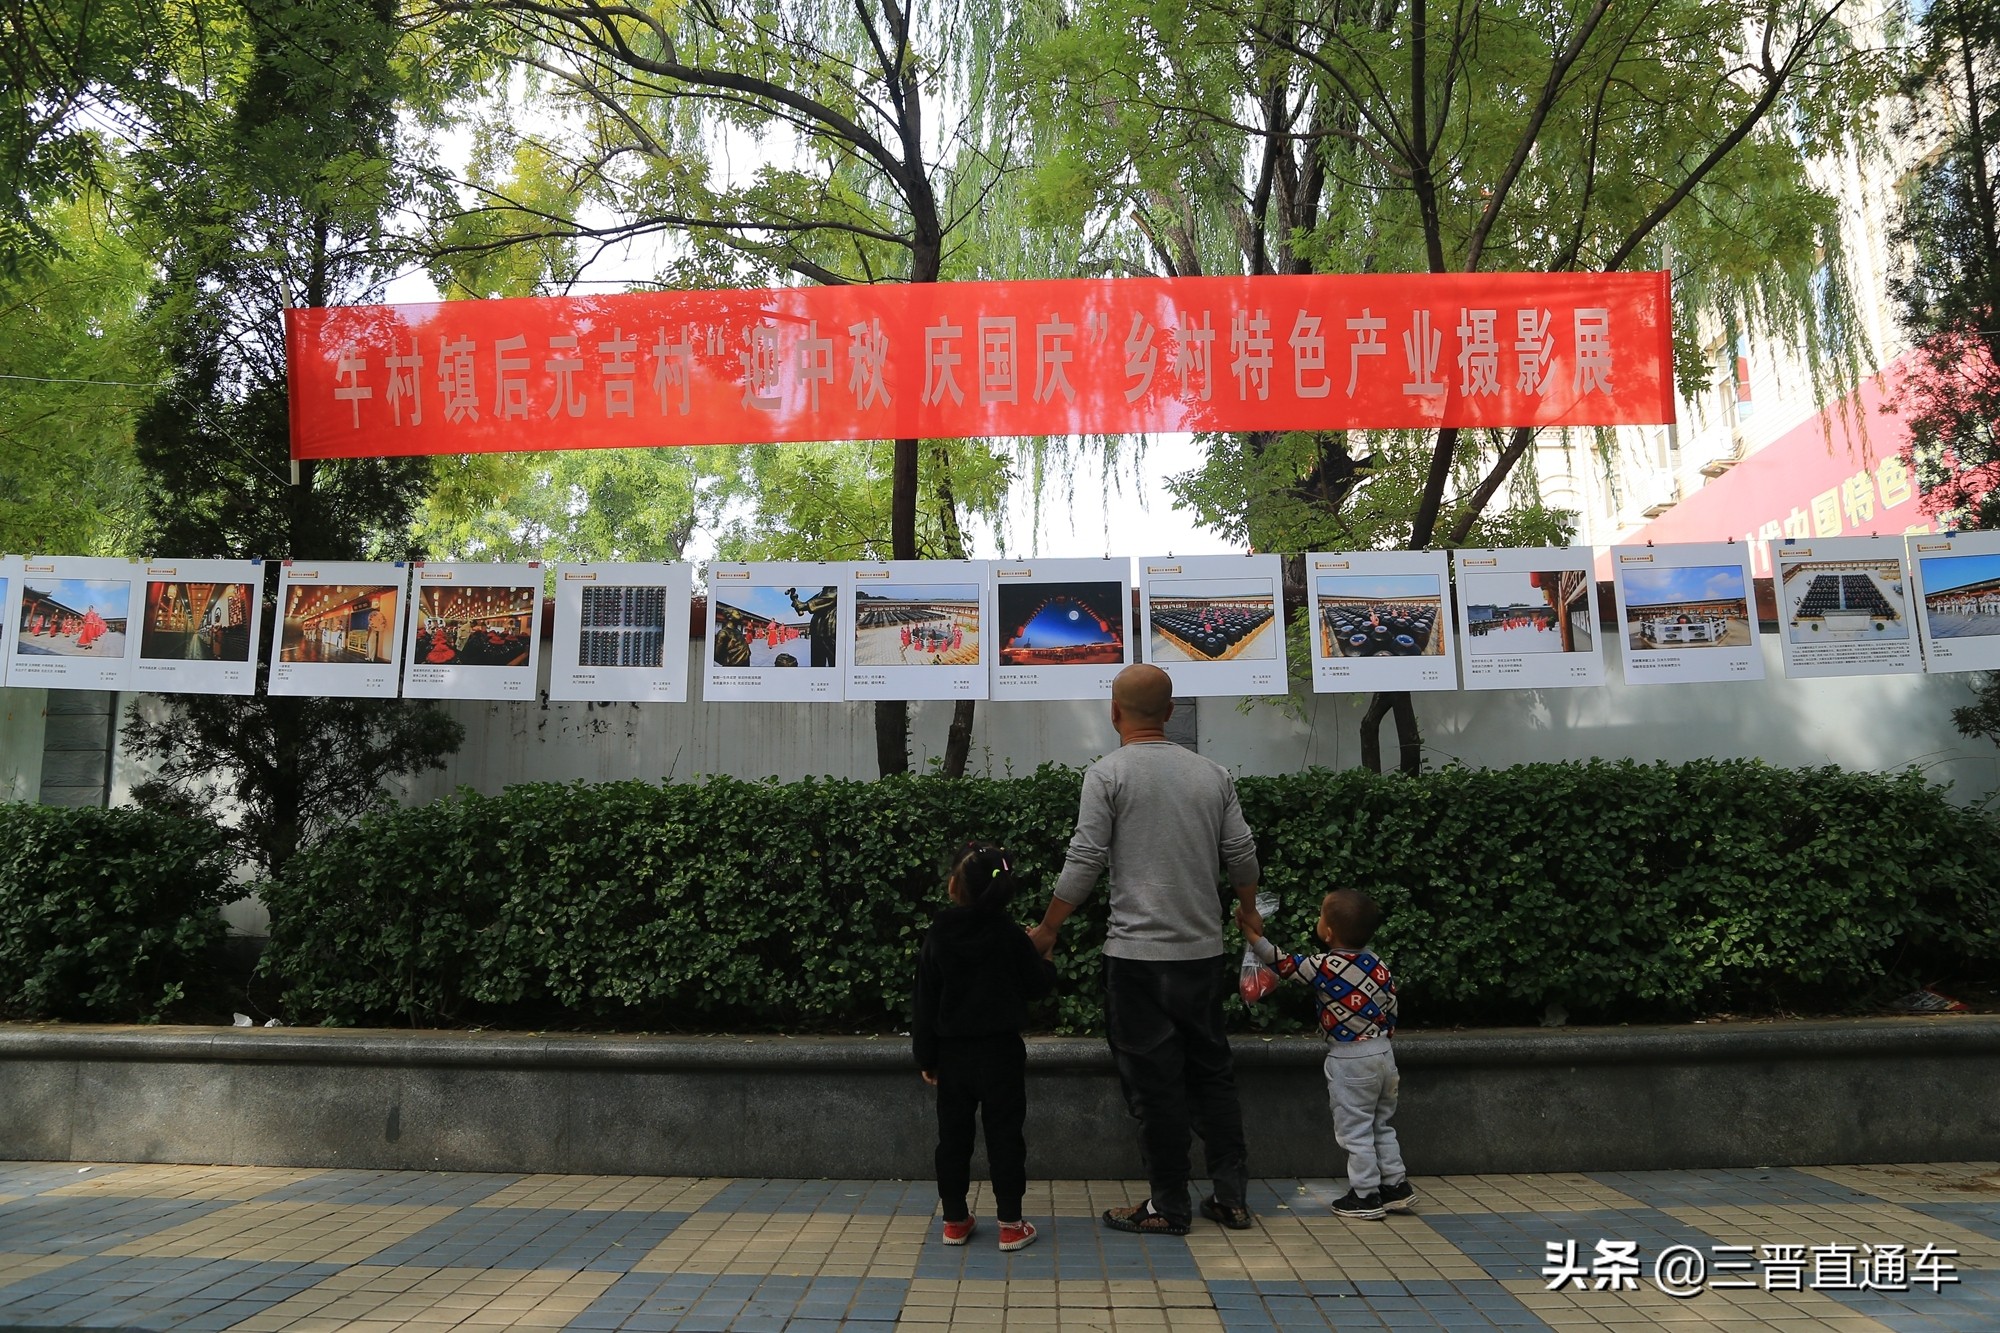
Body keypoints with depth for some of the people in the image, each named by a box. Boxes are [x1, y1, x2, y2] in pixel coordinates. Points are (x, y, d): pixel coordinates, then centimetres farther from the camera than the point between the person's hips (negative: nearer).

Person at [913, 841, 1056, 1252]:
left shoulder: (936, 938, -5)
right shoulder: (1010, 937, -10)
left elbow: (926, 1002, -1)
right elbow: (1039, 984, 0)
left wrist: (925, 1056, 6)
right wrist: (1045, 962, 22)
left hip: (952, 1053, 2)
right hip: (1001, 1053, -2)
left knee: (953, 1137, 12)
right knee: (1004, 1135, 6)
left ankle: (955, 1220, 19)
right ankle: (1010, 1223, 9)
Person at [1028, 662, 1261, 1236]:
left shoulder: (1107, 774, -8)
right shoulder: (1213, 773, 6)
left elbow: (1085, 862, -10)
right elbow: (1242, 854, 10)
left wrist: (1047, 928, 1)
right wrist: (1248, 911, 28)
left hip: (1138, 954, -5)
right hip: (1203, 951, 5)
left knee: (1155, 1082, 3)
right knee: (1212, 1071, 15)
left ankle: (1169, 1206, 12)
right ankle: (1231, 1196, 21)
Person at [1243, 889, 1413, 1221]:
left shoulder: (1323, 967, -18)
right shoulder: (1380, 966, 1)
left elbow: (1282, 963, -8)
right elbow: (1391, 1015, 8)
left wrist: (1253, 933, 2)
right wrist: (1387, 1060, 20)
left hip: (1349, 1060, -7)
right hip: (1383, 1053, 7)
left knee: (1355, 1130, 5)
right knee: (1382, 1125, 20)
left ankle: (1365, 1195, 11)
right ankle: (1396, 1185, 24)